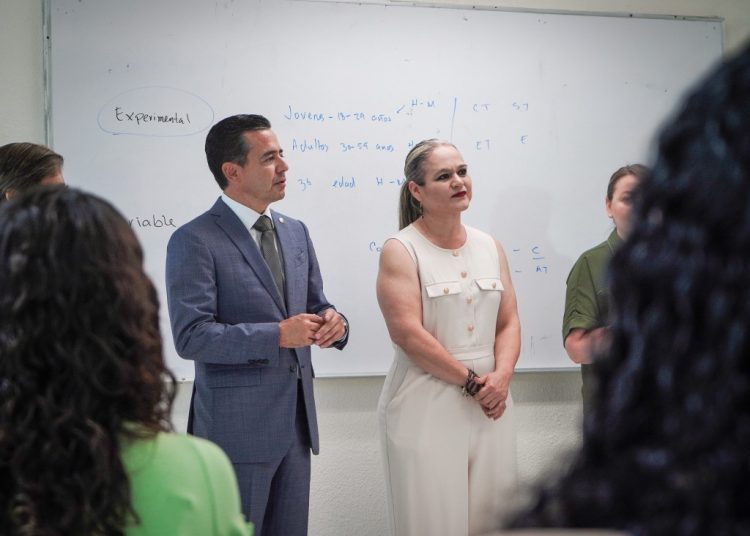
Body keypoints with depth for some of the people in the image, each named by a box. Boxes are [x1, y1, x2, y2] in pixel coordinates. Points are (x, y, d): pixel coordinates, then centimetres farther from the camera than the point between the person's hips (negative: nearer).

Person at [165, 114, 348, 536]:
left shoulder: (295, 232, 11)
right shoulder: (195, 241, -12)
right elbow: (191, 336, -18)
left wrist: (333, 322, -7)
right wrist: (278, 335, -24)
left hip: (297, 419, 7)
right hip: (237, 425, -7)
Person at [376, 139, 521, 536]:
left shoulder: (489, 247, 11)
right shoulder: (401, 250, -6)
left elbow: (509, 322, 10)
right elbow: (408, 333, -14)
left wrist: (500, 377, -9)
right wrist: (472, 382, -12)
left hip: (489, 401, 5)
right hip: (427, 406, -5)